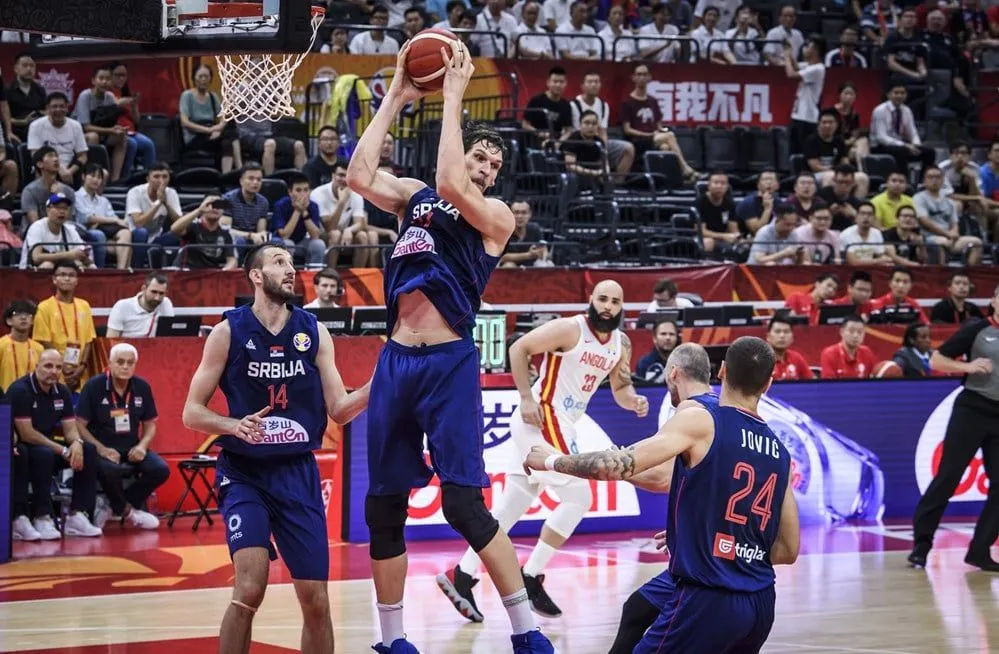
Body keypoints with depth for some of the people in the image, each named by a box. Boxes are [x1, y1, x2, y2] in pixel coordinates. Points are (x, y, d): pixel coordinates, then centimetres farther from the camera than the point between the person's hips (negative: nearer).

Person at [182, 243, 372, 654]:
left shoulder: (313, 332, 4)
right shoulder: (229, 332, -4)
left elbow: (339, 410, 4)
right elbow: (192, 412, -3)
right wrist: (235, 426, -21)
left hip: (298, 473, 3)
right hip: (245, 474, -3)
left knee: (316, 601, 2)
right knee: (249, 590, -21)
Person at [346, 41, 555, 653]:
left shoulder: (496, 215, 0)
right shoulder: (414, 196, 14)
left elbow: (452, 185, -19)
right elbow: (359, 176, -2)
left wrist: (453, 96, -14)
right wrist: (397, 97, 0)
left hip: (449, 363, -5)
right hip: (396, 360, 5)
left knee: (465, 502, -13)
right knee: (383, 505, 8)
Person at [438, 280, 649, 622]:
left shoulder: (621, 344, 8)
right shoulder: (569, 329, -14)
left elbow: (620, 389, 15)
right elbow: (519, 348, -12)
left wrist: (634, 402, -8)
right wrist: (526, 398, -18)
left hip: (559, 424, 8)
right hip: (542, 417, -8)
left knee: (512, 508, 8)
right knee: (578, 496, -12)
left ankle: (461, 576, 11)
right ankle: (530, 578, -6)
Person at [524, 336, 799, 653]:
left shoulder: (700, 420, -6)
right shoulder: (780, 453, 11)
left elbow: (619, 466, -15)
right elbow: (788, 550, 15)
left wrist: (553, 460, 1)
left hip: (707, 601, -7)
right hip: (761, 604, 7)